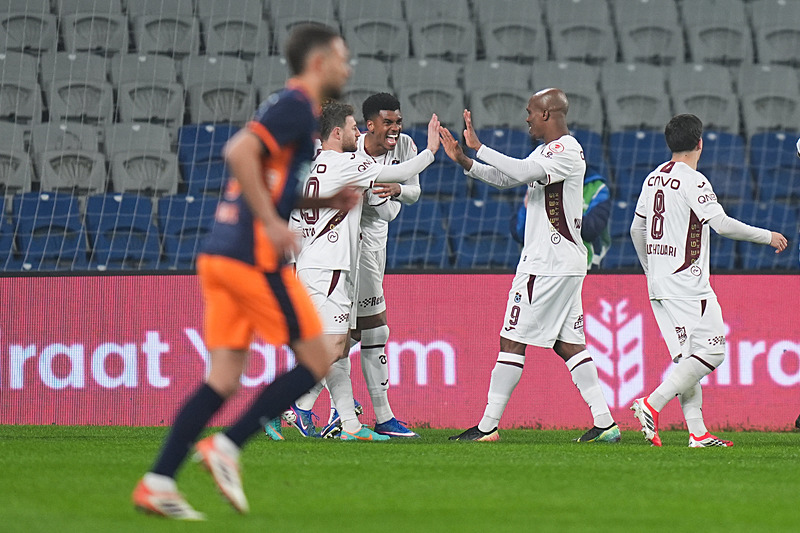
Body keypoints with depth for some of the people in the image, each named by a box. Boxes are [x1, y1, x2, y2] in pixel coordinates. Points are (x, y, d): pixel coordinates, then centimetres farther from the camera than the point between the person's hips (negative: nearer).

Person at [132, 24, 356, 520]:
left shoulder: (291, 107, 22)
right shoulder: (296, 105, -8)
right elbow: (240, 152, -22)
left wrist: (328, 201, 18)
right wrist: (270, 224, -21)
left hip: (220, 255, 9)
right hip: (253, 256, -9)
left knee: (225, 379, 6)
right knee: (316, 362, -1)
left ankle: (157, 484, 0)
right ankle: (226, 447, -5)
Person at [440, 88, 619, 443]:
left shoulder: (568, 152, -13)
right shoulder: (546, 151, 18)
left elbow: (523, 172, -27)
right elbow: (505, 179, 22)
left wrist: (478, 147, -22)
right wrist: (464, 161, 12)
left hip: (548, 265, -10)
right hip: (565, 263, 10)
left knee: (512, 340, -6)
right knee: (568, 343, 8)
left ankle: (488, 426, -4)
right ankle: (604, 422, 4)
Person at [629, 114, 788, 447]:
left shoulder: (653, 179, 13)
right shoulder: (693, 181, -12)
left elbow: (637, 229, 20)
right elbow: (723, 225, -19)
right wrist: (767, 236, -7)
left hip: (659, 285, 9)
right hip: (688, 283, -9)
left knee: (686, 357, 8)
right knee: (711, 352, -6)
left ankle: (697, 432, 2)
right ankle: (652, 404, -16)